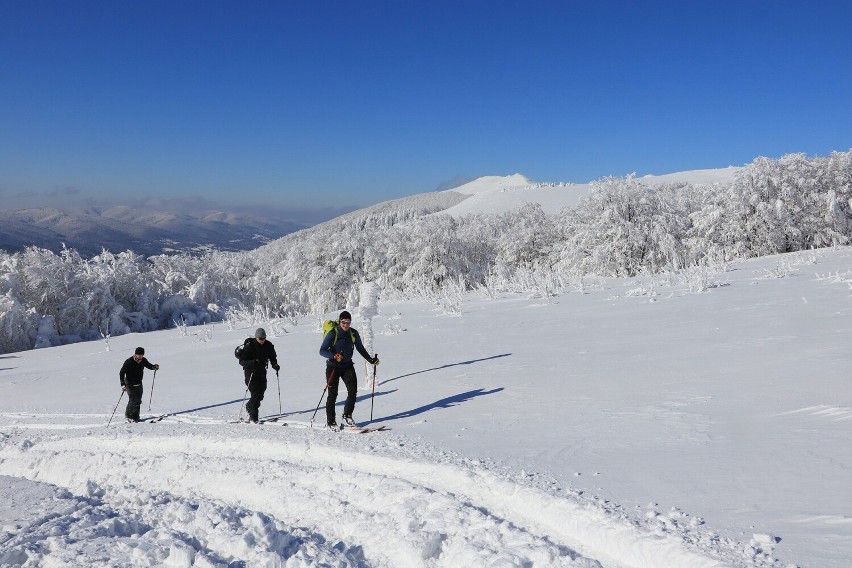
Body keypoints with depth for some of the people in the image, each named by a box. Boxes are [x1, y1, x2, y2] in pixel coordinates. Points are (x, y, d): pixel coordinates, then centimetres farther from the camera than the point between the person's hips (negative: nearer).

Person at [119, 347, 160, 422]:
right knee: (133, 401, -10)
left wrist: (154, 367, -10)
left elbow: (149, 365, 14)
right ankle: (128, 416, 10)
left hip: (139, 384, 5)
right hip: (130, 385, -5)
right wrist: (123, 384, -26)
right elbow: (121, 373, -16)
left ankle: (135, 417, 18)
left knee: (138, 401, 7)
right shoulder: (129, 362, -18)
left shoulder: (143, 361, -3)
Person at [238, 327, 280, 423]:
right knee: (255, 394, -13)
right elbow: (241, 361, -15)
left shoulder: (268, 345, -1)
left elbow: (273, 357, 14)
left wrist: (275, 365, -5)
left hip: (262, 372, 5)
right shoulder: (249, 346, -15)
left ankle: (249, 407, 36)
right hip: (250, 372, -5)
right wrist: (252, 362, -33)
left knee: (260, 394, 7)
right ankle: (253, 417, -3)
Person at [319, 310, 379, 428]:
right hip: (333, 366, -3)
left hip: (347, 366, 3)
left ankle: (347, 415, 7)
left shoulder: (354, 333, -2)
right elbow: (322, 350, -16)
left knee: (353, 390, -11)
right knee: (332, 394, -2)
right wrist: (334, 356, -33)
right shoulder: (332, 334, -13)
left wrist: (371, 360, 3)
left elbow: (360, 349, 12)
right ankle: (331, 421, 10)